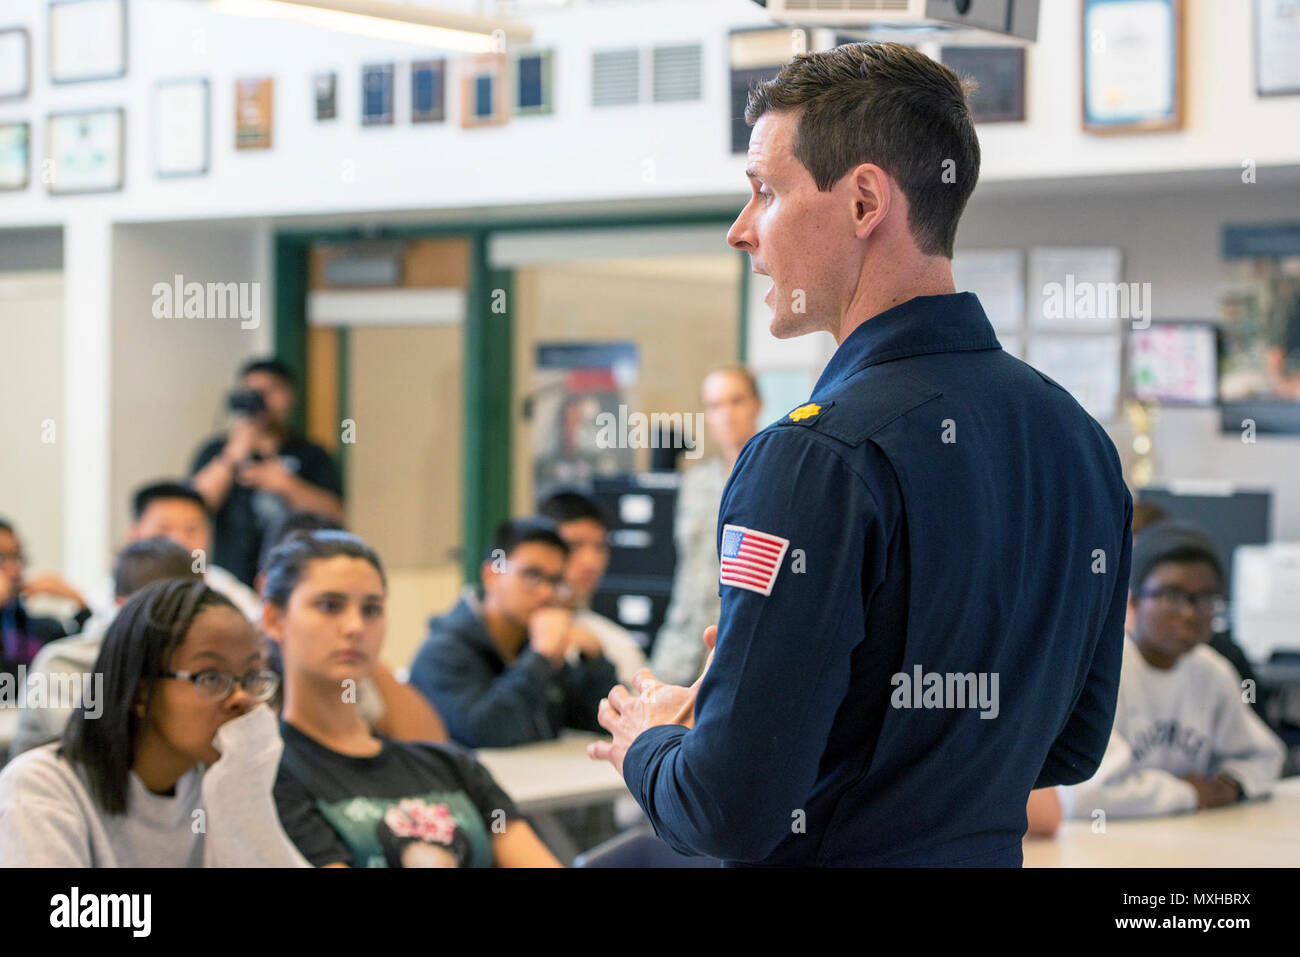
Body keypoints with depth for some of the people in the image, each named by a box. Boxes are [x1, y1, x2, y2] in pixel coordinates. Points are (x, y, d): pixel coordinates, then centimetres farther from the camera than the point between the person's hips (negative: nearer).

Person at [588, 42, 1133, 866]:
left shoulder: (818, 459, -23)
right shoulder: (1081, 440, 1)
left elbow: (732, 812, -25)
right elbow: (1072, 748, 10)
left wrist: (648, 745, -3)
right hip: (989, 850, 7)